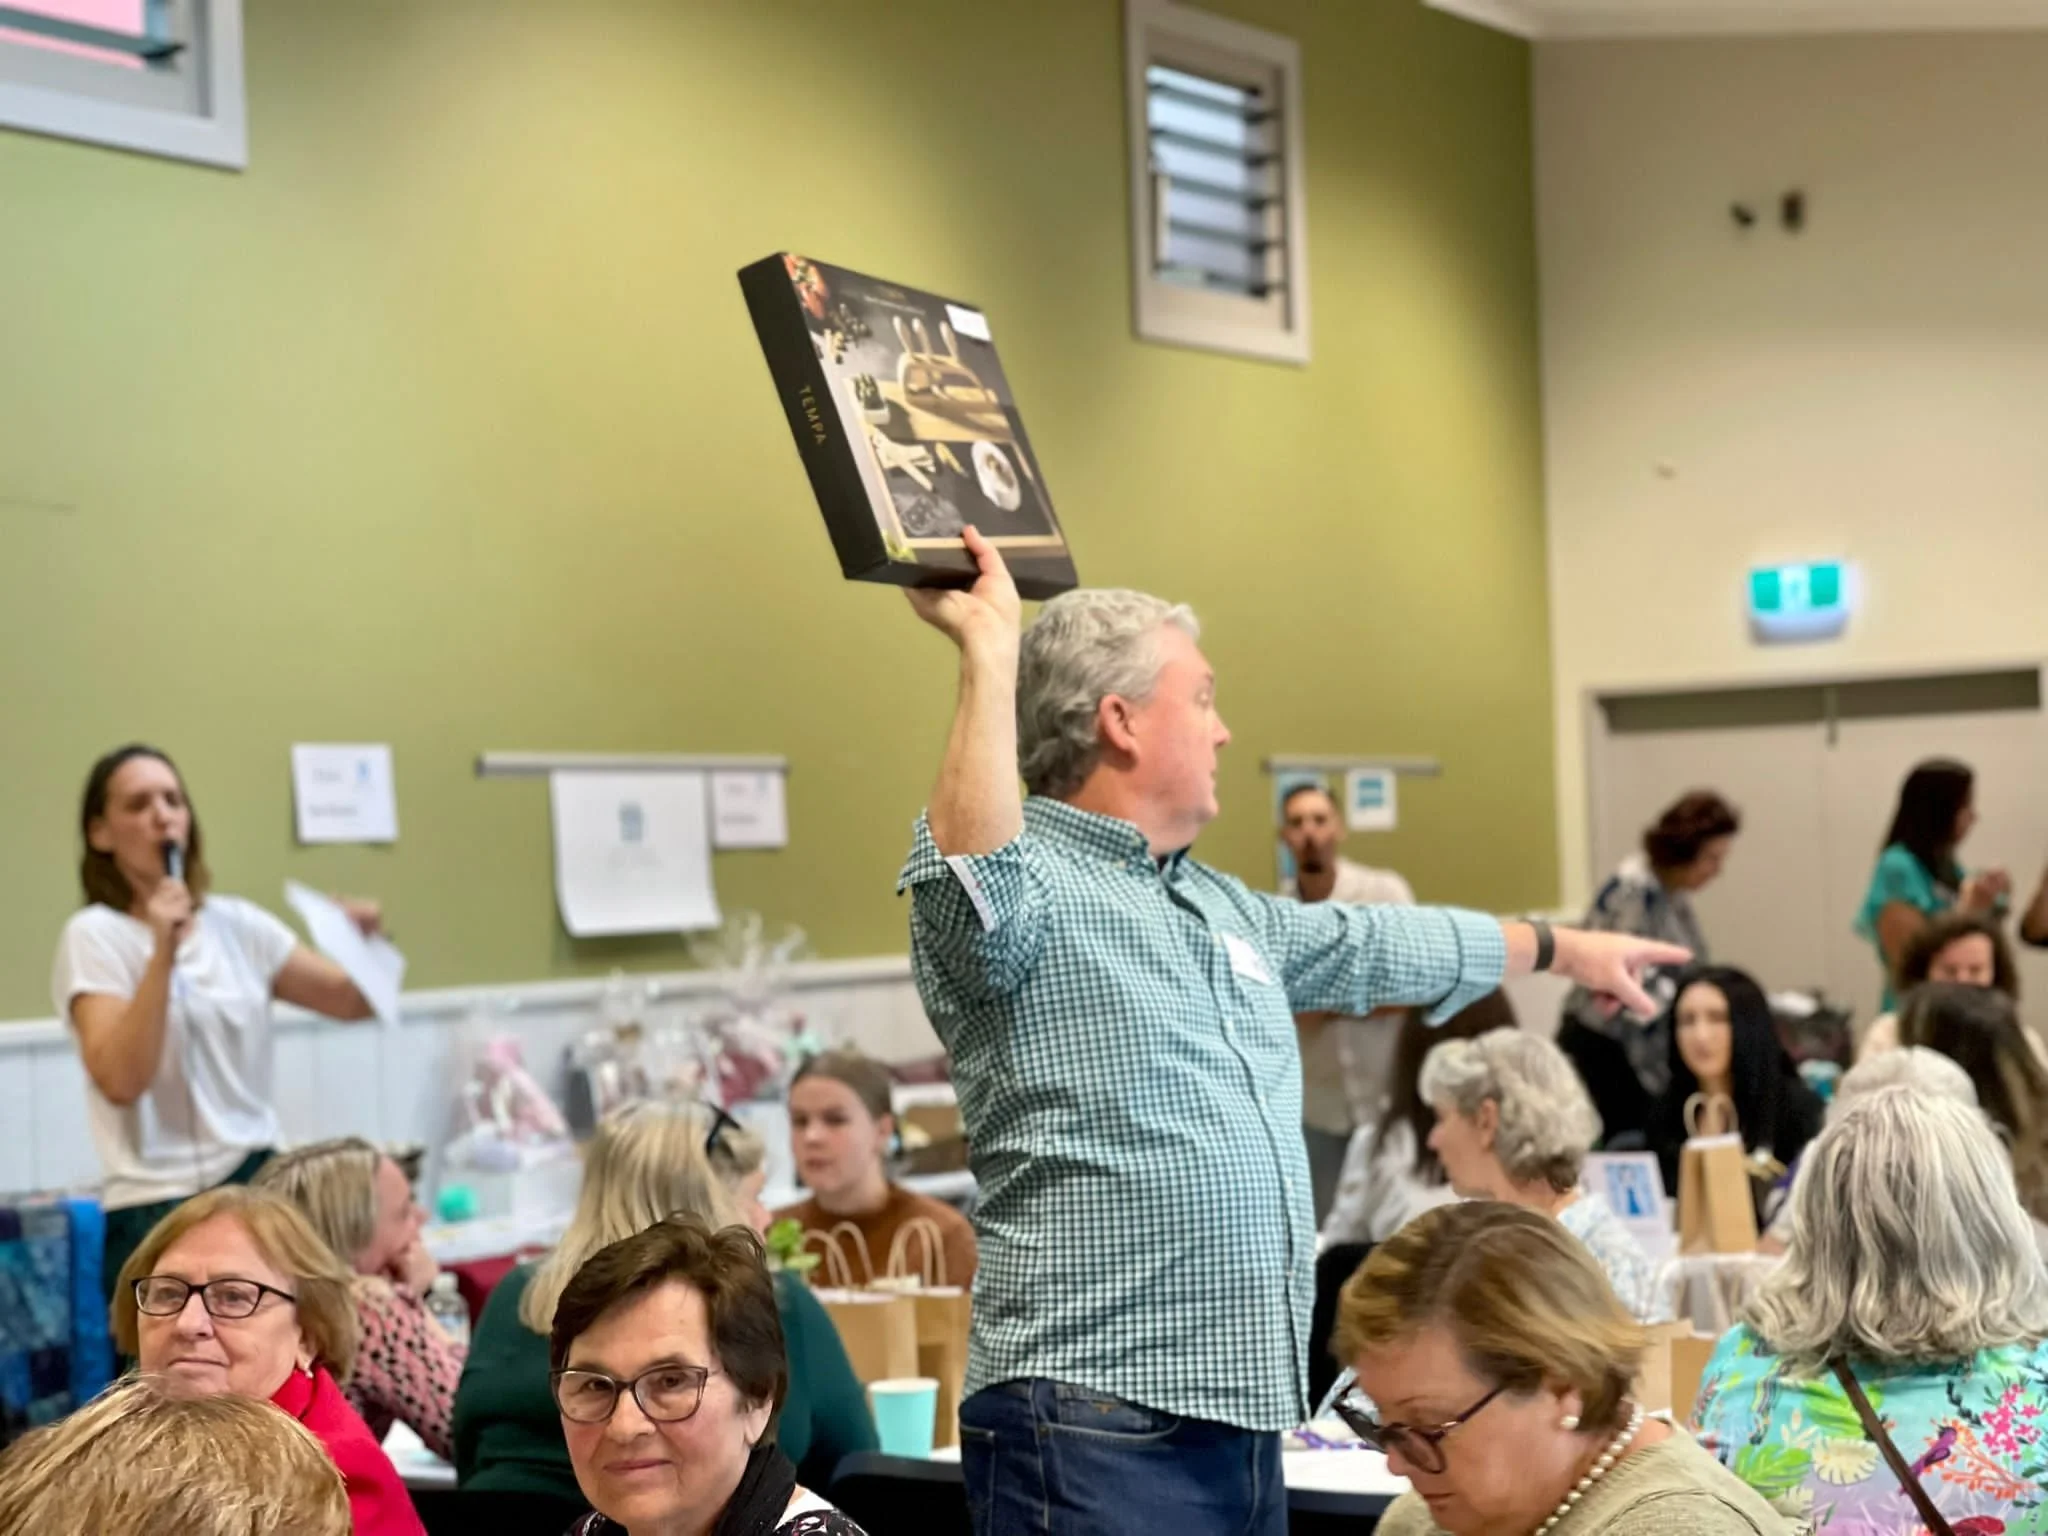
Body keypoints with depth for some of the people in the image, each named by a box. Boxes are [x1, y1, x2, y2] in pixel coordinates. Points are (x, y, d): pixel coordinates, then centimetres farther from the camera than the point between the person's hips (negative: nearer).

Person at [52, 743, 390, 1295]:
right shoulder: (95, 936, -5)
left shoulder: (238, 923, 8)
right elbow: (120, 1079, -18)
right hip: (160, 1209, -4)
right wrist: (163, 953, -24)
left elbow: (352, 1000, 12)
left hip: (262, 1188, 5)